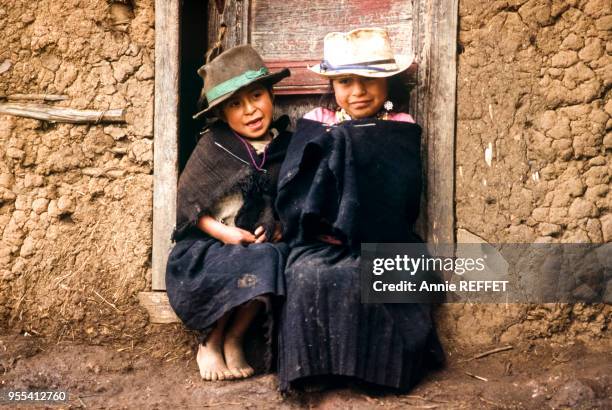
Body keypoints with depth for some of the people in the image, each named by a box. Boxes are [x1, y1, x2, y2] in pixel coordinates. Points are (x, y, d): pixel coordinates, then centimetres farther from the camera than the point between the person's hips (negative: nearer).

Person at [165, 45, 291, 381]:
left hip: (263, 245, 3)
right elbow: (188, 204, -3)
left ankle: (234, 339, -8)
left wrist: (280, 227, -6)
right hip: (206, 249, -3)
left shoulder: (287, 146, 5)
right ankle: (210, 342, -7)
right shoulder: (213, 146, -3)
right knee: (260, 262, -32)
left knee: (279, 257, -31)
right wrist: (223, 232, -16)